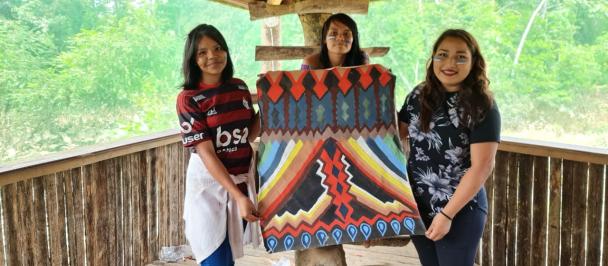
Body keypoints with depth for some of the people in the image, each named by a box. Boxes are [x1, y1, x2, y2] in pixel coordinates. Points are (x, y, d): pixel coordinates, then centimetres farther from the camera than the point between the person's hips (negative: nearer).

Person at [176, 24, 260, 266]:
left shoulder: (239, 87, 4)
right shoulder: (188, 99, -12)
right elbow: (206, 153, -18)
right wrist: (239, 197, -25)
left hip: (242, 179, 5)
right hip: (209, 183, -5)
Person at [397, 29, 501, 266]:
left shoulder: (482, 107, -15)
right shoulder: (419, 96, -1)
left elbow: (481, 167, -17)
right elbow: (397, 133, 13)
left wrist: (447, 214, -17)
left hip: (460, 211, -5)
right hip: (417, 206, 5)